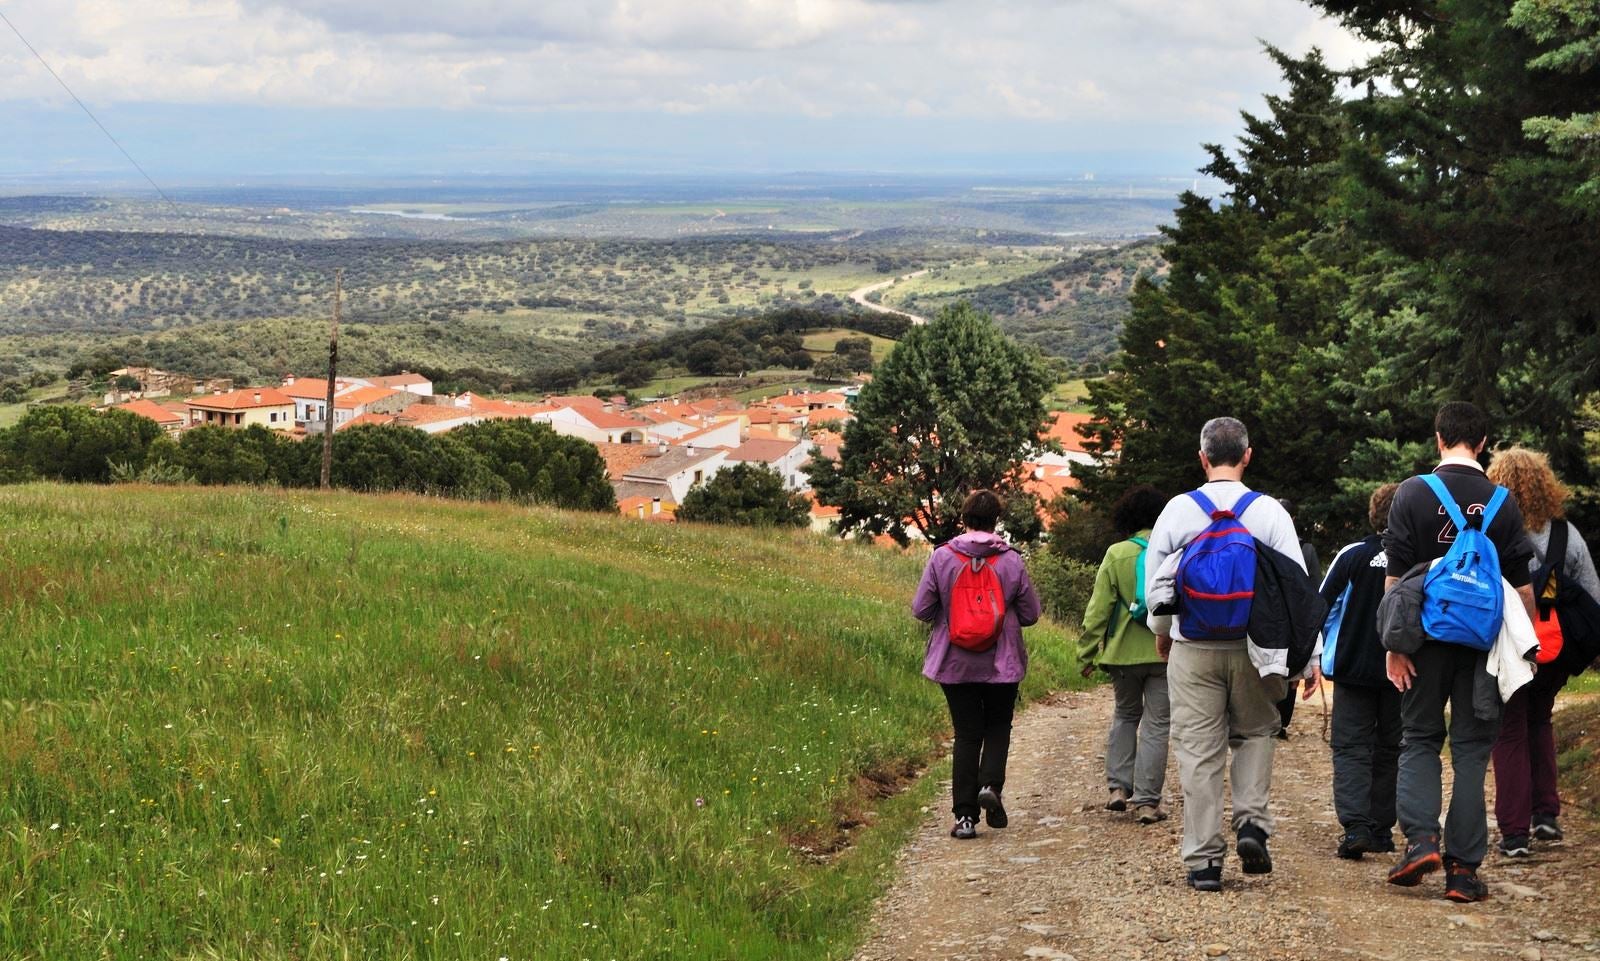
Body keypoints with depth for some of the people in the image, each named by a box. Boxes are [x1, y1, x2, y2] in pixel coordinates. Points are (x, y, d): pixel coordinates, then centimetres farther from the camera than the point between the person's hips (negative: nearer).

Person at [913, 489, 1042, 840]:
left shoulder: (942, 557, -7)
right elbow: (1030, 614, -1)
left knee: (966, 735, 8)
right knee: (998, 728, 17)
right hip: (1002, 664, -1)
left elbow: (921, 609, -5)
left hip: (955, 663, 1)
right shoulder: (1011, 561, -7)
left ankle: (965, 814, 3)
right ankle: (990, 785, -7)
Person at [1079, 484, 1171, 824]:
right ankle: (1147, 801, 2)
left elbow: (1099, 608, -3)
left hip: (1124, 652, 1)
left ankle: (1118, 786, 11)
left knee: (1125, 715, 21)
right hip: (1165, 652, -1)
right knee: (1156, 724, 4)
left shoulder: (1116, 554, -3)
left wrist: (1088, 652, 4)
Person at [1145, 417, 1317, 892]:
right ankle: (1252, 821, 2)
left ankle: (1203, 859, 5)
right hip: (1254, 648, 0)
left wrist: (1161, 630, 21)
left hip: (1193, 649, 0)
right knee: (1255, 733, 21)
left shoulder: (1179, 509, -2)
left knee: (1199, 752, 4)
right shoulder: (1269, 511, -3)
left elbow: (1154, 579, 3)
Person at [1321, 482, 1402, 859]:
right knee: (1390, 750, 13)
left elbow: (1323, 607, -1)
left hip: (1353, 669, -1)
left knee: (1350, 748, 1)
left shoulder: (1352, 556, -6)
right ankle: (1381, 830, 17)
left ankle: (1355, 824, -17)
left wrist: (1326, 653, 10)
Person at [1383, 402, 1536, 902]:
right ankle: (1463, 867, 4)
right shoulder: (1503, 503, 0)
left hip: (1426, 637, -1)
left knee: (1419, 738, 13)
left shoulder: (1412, 493, -5)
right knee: (1472, 749, 6)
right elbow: (1523, 587, 0)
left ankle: (1420, 837, -6)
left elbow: (1395, 577, -7)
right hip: (1484, 642, 1)